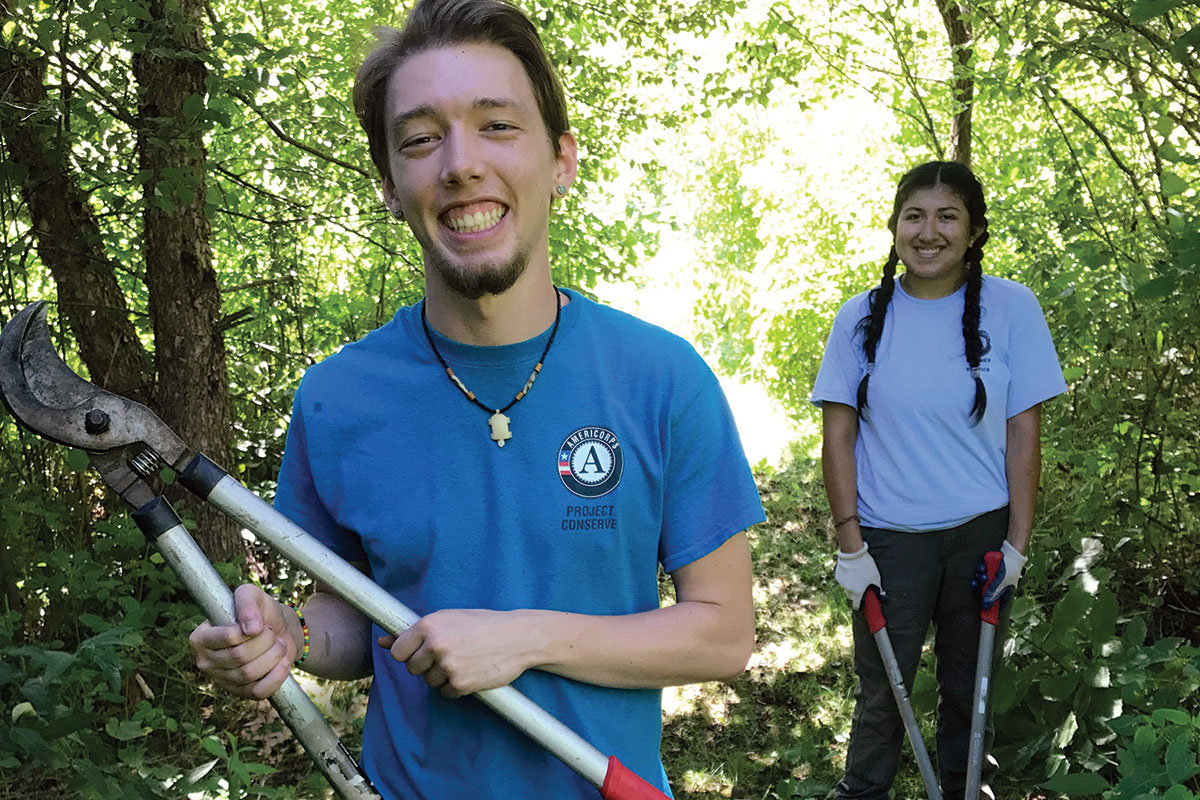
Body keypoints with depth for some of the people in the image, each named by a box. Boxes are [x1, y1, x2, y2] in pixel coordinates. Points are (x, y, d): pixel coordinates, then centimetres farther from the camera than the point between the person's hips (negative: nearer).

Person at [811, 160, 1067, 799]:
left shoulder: (1011, 308, -3)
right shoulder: (862, 317, -2)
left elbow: (1022, 435, -1)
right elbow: (838, 439, -1)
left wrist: (1016, 545, -4)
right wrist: (849, 547, -5)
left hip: (982, 531, 1)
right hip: (889, 536, 0)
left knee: (970, 689, 13)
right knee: (882, 693, 7)